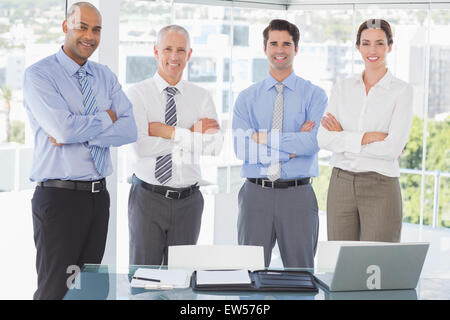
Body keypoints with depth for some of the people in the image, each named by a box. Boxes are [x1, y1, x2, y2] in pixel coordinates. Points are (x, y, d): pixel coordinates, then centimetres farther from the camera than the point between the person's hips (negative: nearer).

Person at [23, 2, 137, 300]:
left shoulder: (106, 77, 12)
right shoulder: (38, 75, -6)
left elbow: (130, 129, -1)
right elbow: (63, 128, -20)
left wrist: (78, 134, -14)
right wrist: (107, 118, -5)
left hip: (99, 195, 6)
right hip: (59, 196, -6)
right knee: (55, 289, -3)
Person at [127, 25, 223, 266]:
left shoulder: (201, 97, 6)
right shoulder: (137, 94, -2)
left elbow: (215, 145, -8)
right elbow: (140, 145, -16)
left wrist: (169, 132, -14)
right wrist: (191, 134, -13)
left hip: (188, 201, 2)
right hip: (147, 198, -2)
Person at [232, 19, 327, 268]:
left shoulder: (314, 95, 3)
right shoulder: (246, 98, 7)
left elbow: (313, 142, -13)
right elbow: (241, 148, -6)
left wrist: (264, 137, -11)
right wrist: (293, 145, -10)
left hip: (298, 194, -1)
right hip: (256, 194, 1)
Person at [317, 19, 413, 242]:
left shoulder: (401, 91, -2)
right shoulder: (342, 88, 8)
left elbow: (393, 147, -13)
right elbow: (324, 139, -4)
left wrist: (345, 139, -7)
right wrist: (367, 137, -14)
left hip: (381, 188, -3)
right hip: (341, 184, 3)